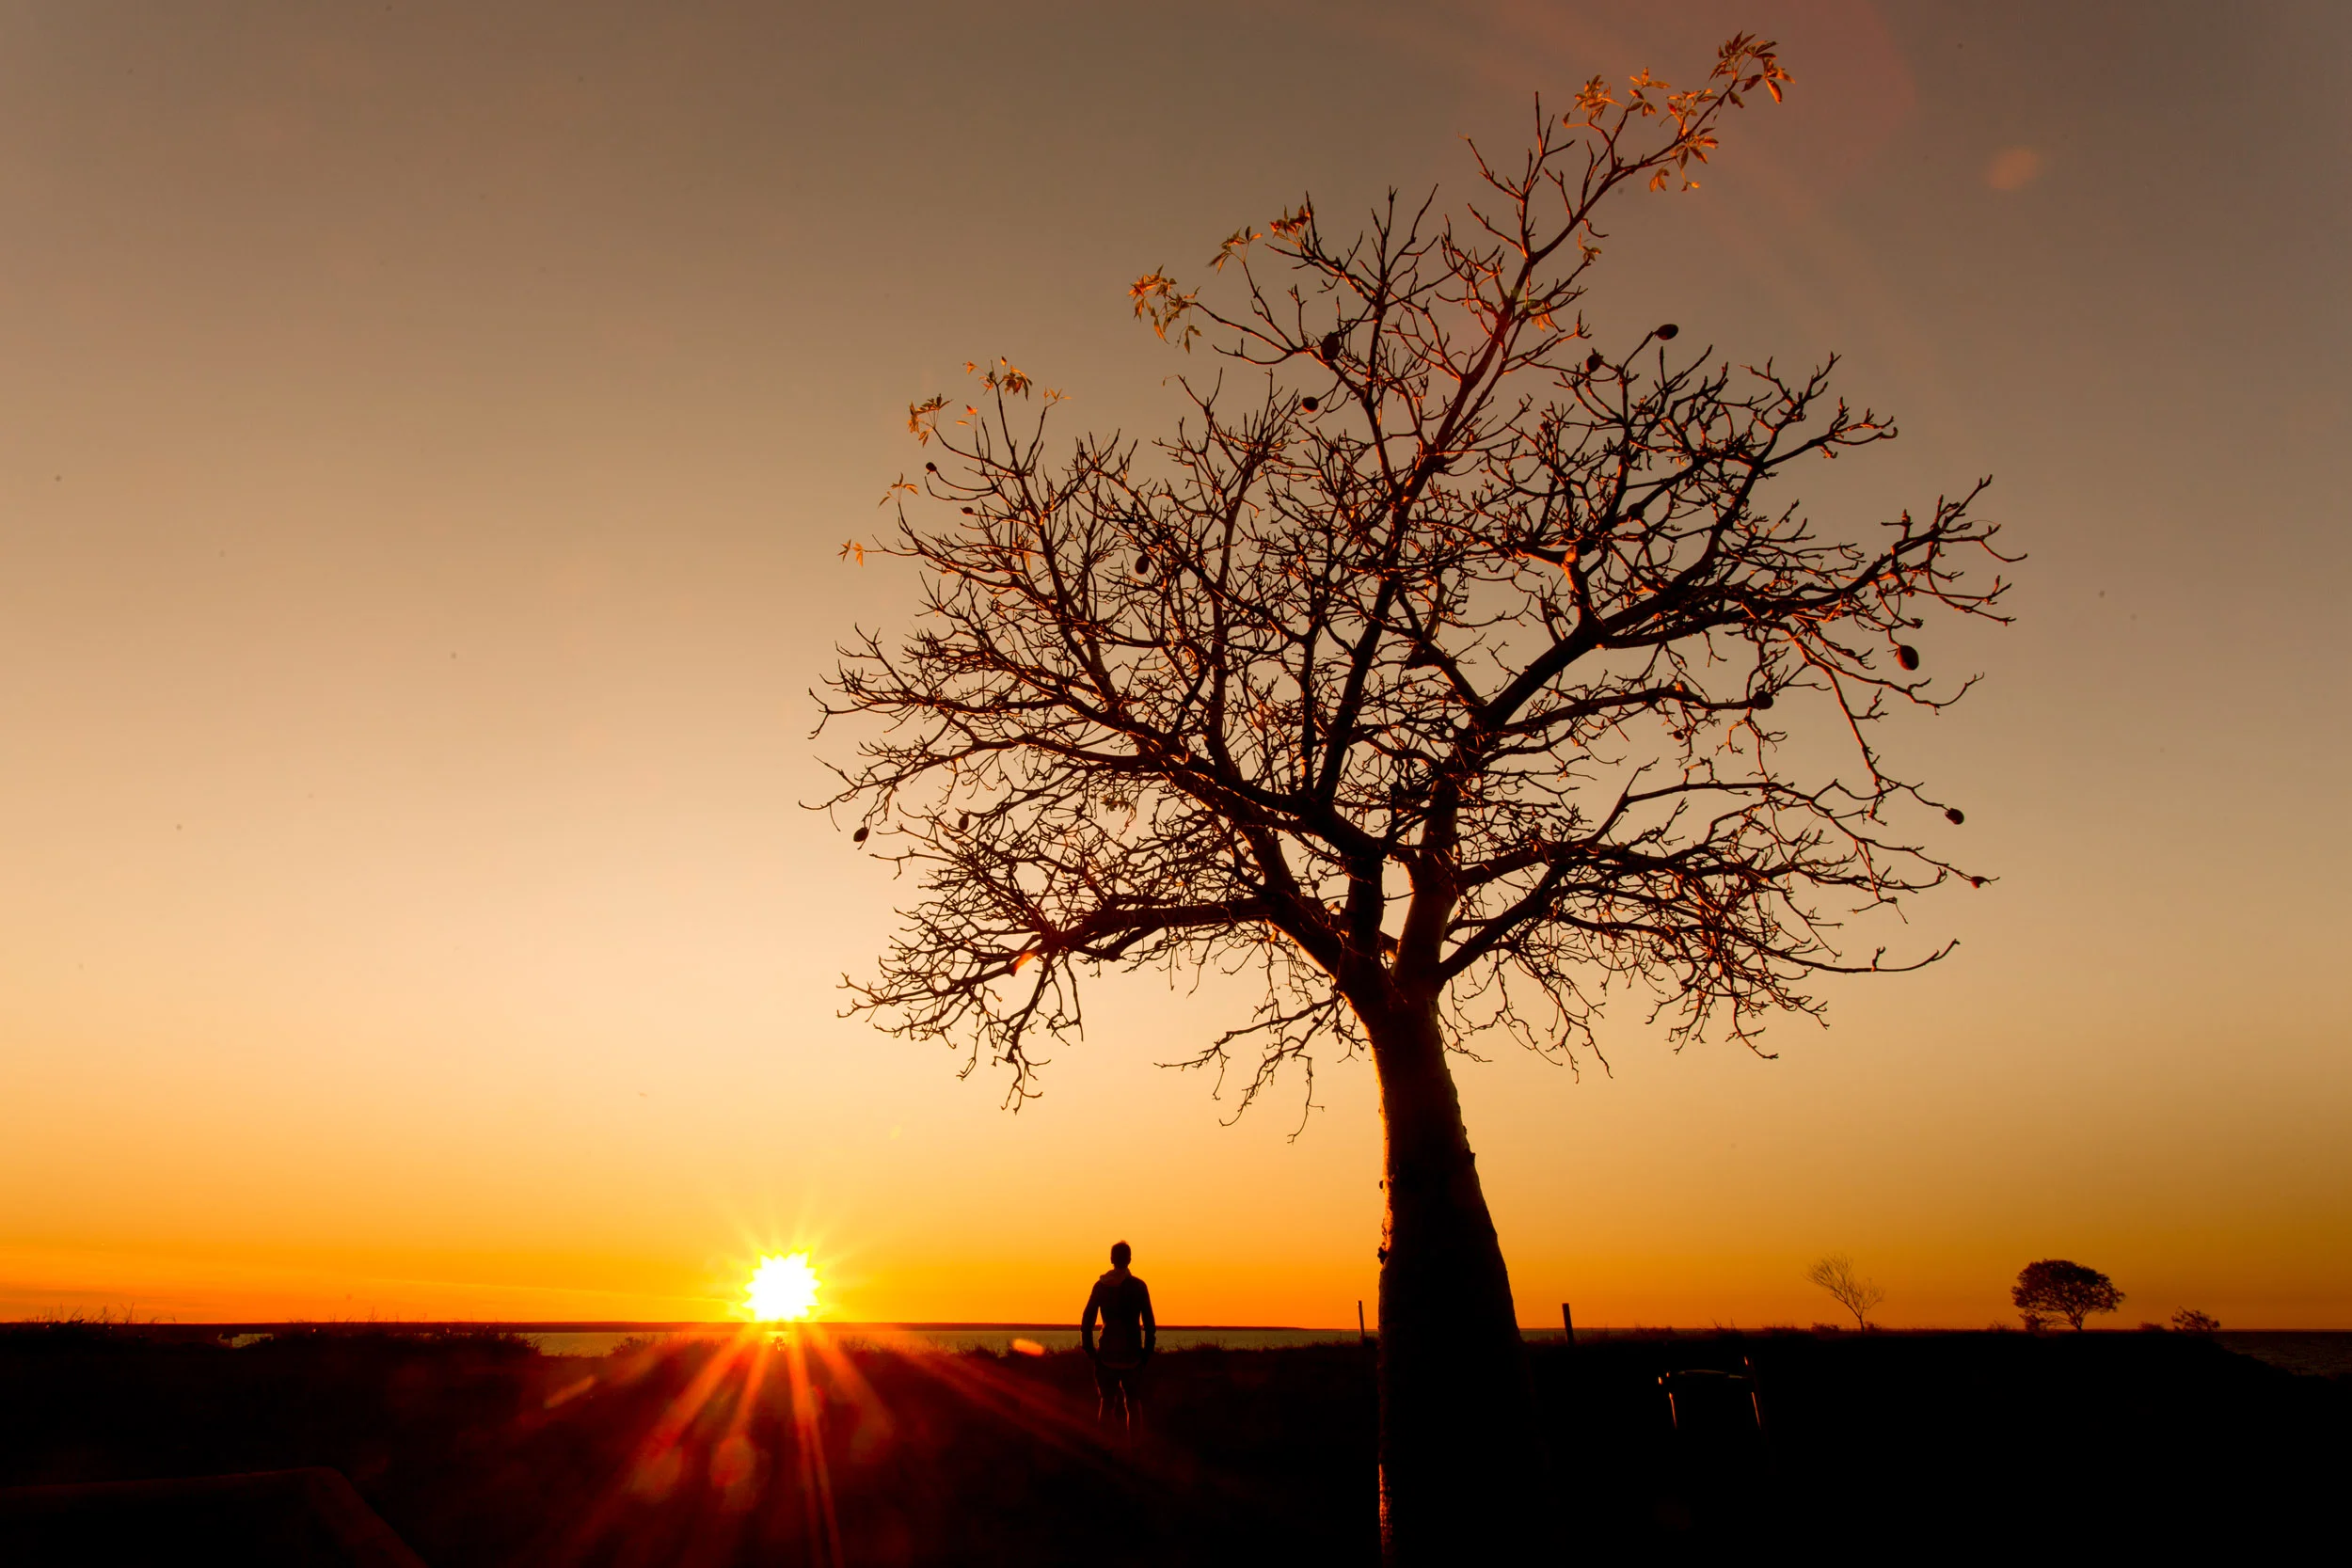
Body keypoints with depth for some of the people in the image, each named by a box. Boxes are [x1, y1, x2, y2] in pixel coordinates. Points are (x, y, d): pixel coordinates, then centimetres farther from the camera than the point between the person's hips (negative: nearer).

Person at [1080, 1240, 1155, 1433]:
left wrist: (1089, 1349, 7)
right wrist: (1148, 1351, 3)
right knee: (1132, 1403, 10)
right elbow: (1149, 1324, -4)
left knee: (1107, 1401, 12)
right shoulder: (1138, 1286, -3)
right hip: (1132, 1353, -1)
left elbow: (1086, 1321, 1)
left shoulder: (1100, 1285, 1)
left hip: (1107, 1353, 1)